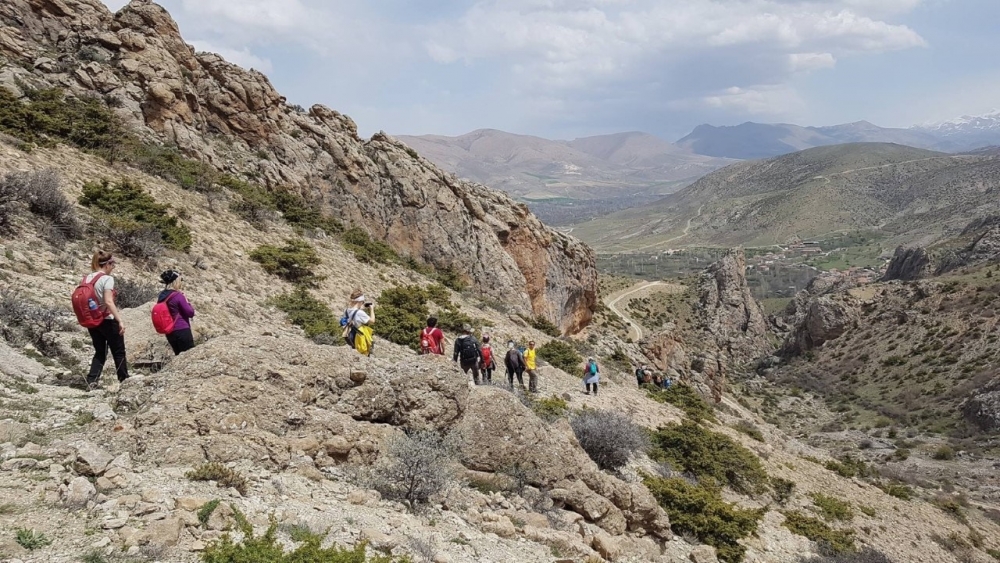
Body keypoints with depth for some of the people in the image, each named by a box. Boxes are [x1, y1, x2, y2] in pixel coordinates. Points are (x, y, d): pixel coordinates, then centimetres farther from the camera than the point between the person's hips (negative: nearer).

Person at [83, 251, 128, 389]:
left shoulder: (87, 278, 7)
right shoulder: (107, 279, -15)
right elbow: (108, 301, -25)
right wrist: (120, 320, -26)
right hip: (107, 321, -7)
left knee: (100, 352, 14)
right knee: (119, 352, 8)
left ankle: (91, 381, 0)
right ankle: (124, 380, 16)